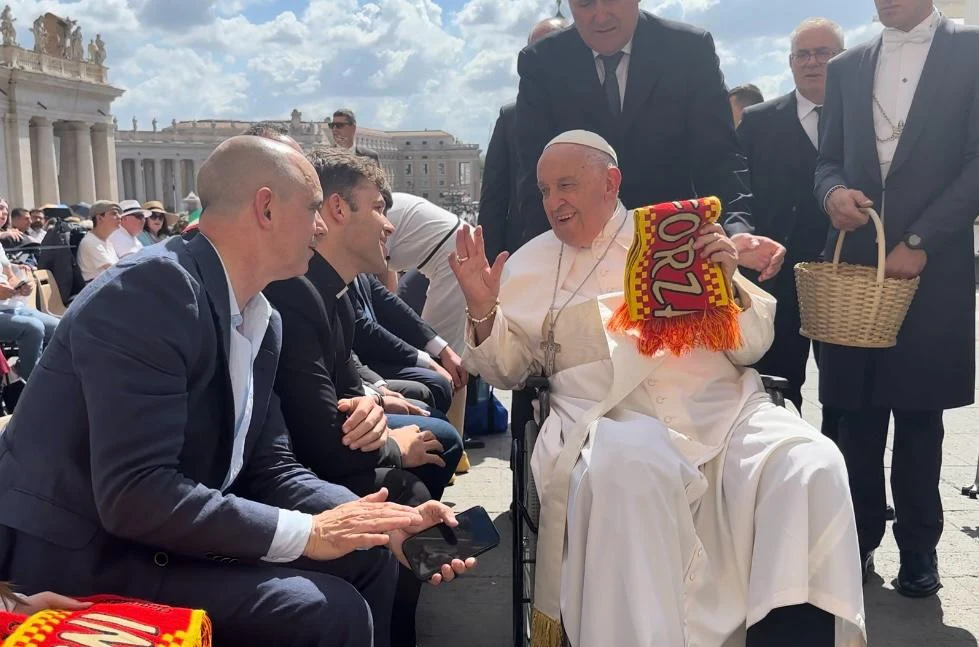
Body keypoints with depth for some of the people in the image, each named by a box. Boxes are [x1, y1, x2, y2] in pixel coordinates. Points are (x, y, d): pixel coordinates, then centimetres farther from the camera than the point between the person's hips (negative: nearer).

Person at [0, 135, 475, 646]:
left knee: (368, 556, 9)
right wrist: (305, 532, -24)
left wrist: (384, 522, -8)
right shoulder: (149, 290, -23)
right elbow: (134, 492, -29)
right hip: (80, 559, -9)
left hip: (165, 535, 9)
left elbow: (268, 466, 5)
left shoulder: (263, 320, 5)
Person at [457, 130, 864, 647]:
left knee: (811, 467, -25)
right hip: (612, 419, -1)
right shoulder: (530, 265, 17)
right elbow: (507, 369, 16)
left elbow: (750, 348, 13)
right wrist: (483, 312, -1)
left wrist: (729, 281, -5)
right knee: (628, 470, -37)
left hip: (722, 407, 2)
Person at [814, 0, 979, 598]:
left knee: (919, 413, 3)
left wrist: (919, 241, -12)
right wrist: (833, 192, -8)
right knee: (857, 412, 5)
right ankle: (858, 538, 17)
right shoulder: (846, 67, 15)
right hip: (855, 261, 3)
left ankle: (919, 547, 17)